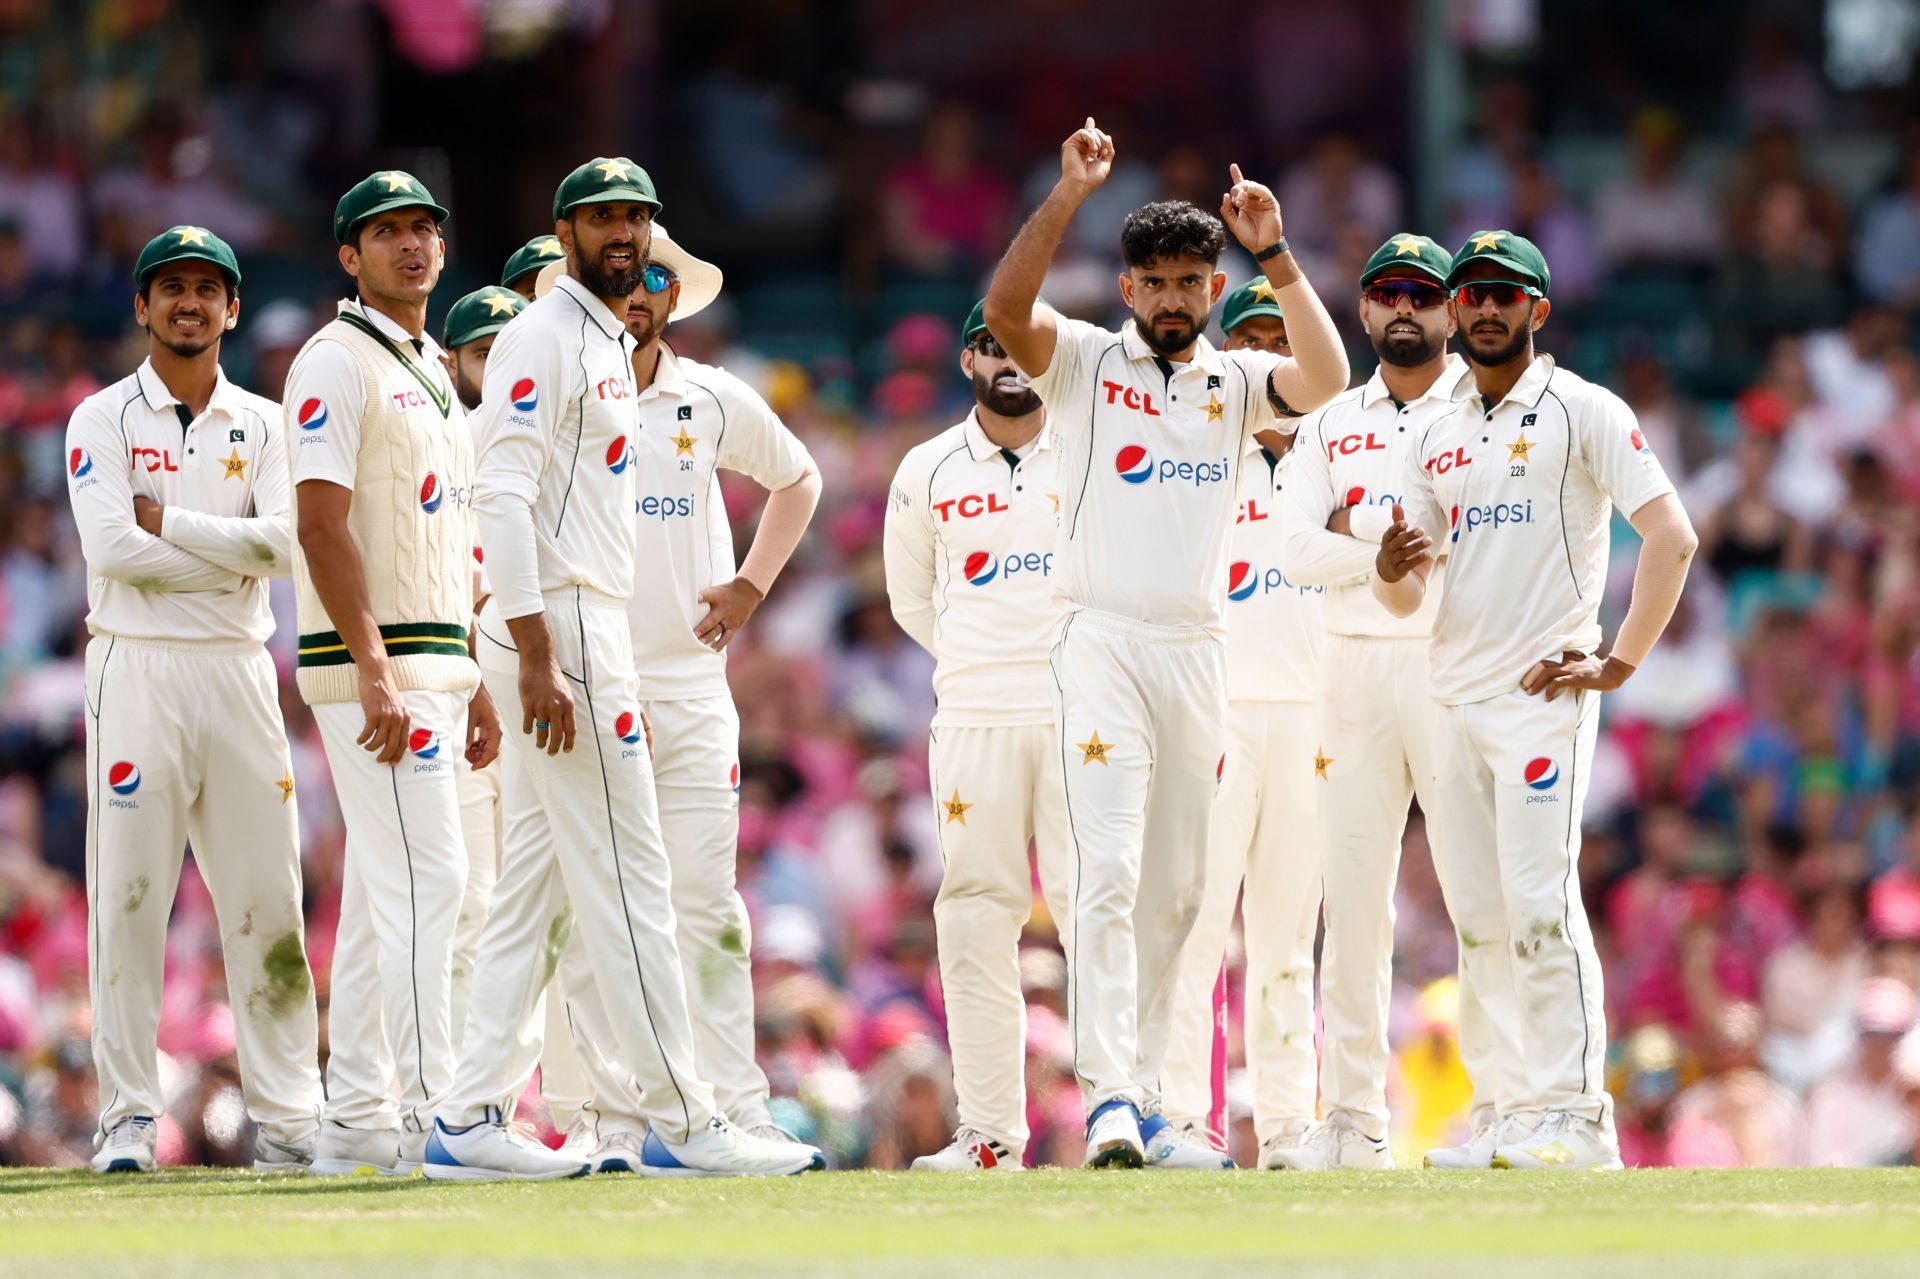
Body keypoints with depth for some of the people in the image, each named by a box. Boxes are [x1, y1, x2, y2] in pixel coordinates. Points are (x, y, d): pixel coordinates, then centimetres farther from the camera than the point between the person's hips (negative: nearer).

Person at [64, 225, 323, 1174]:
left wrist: (166, 522, -8)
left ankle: (288, 1119, 2)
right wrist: (234, 555, -7)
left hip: (240, 667, 3)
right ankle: (127, 1118, -2)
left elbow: (287, 543, -3)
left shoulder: (261, 425, 13)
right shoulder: (103, 420, 3)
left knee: (268, 897, 0)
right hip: (137, 668, -3)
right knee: (128, 894, -5)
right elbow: (111, 550, -12)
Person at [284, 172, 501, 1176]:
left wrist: (475, 681, 19)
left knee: (384, 890, 9)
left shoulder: (434, 375, 20)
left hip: (435, 666, 9)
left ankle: (357, 1119, 12)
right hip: (375, 664, -9)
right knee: (425, 875, -14)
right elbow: (321, 525, -17)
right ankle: (433, 1118, -17)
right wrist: (374, 671, -24)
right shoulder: (337, 362, -9)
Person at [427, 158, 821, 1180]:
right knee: (628, 880, -8)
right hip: (555, 629, -10)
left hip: (591, 629, 10)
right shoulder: (544, 337, -10)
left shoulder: (612, 350, 21)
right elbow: (503, 496, -19)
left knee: (536, 893, 8)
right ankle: (682, 1124, -7)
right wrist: (538, 658, -25)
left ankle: (470, 1121, 8)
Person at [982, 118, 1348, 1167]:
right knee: (1109, 873, -15)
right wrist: (1069, 194, -22)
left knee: (1176, 890, 8)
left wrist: (1275, 255, -14)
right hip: (1102, 639, -4)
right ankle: (1108, 1095, -21)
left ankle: (1144, 1096, 16)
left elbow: (1326, 381, -8)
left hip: (1198, 649, 4)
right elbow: (1005, 308, -16)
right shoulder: (1085, 362, 3)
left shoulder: (1238, 381, 12)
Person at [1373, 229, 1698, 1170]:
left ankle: (1574, 1117, -17)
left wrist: (1620, 666, -15)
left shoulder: (1583, 413, -2)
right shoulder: (1437, 438, 17)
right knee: (1478, 916, 6)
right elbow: (1405, 599, 17)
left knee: (1540, 903, -16)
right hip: (1453, 696, 7)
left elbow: (1672, 536, -10)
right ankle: (1506, 1112, 11)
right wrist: (1391, 568, -8)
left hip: (1542, 695, -7)